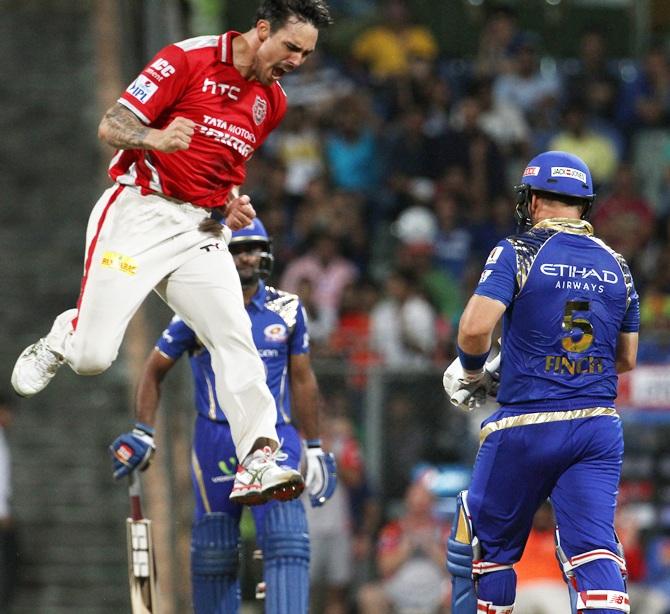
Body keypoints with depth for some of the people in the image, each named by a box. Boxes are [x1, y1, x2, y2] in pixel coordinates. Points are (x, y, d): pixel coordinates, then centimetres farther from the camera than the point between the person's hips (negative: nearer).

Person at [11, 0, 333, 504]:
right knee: (92, 356, -10)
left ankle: (258, 462, -16)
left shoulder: (271, 101, 12)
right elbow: (110, 127, -13)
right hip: (138, 215, -6)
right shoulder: (187, 60, -10)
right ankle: (58, 343, 26)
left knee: (236, 340, -13)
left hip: (202, 231, 6)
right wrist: (156, 137, -34)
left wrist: (232, 202, 7)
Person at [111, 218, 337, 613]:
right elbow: (155, 371, 10)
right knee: (215, 551, 4)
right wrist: (142, 433, 2)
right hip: (215, 441, -1)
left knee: (287, 540, -16)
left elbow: (302, 381, 14)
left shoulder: (287, 310, 5)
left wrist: (315, 448, 14)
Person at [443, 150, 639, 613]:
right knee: (593, 544, -4)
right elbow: (627, 359, 18)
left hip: (527, 424, -4)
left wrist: (473, 374, 3)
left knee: (488, 544, 12)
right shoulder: (616, 266, 11)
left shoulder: (518, 252, -4)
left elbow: (475, 328, -16)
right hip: (599, 427, 4)